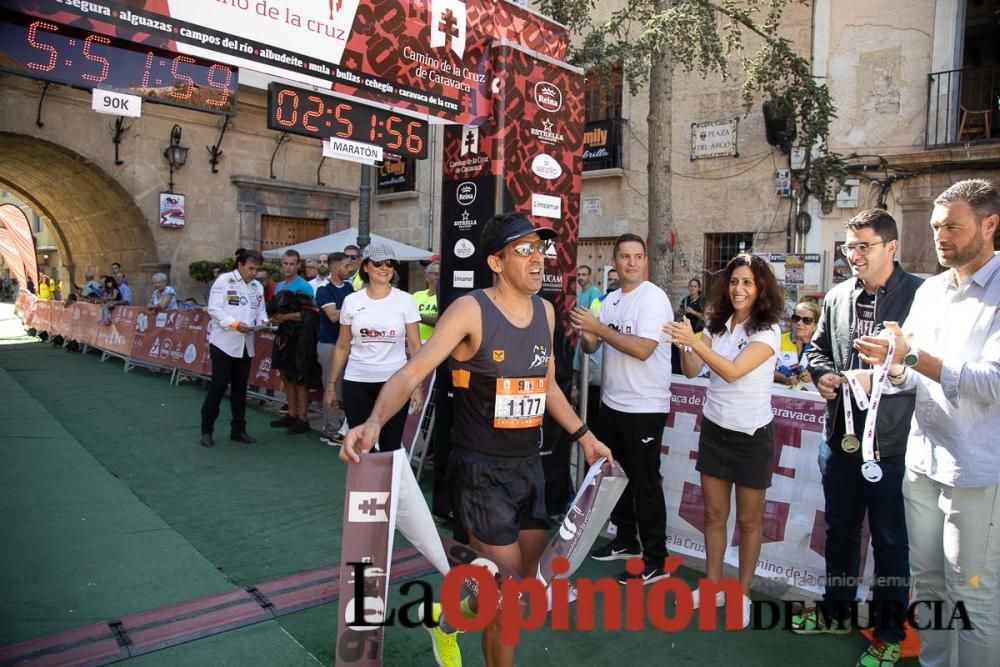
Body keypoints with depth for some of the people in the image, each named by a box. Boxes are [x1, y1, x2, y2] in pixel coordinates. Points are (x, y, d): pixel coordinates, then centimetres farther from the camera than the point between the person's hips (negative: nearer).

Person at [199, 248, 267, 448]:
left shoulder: (258, 287, 11)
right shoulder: (224, 280, -7)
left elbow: (260, 311, 11)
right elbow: (214, 309, -13)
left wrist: (263, 322, -11)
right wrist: (234, 323, -23)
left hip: (246, 344, 5)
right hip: (223, 341, -5)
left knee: (240, 387, 10)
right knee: (219, 384, -4)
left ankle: (238, 430, 19)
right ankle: (206, 430, 8)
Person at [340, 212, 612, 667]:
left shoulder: (545, 311, 4)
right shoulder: (470, 310, -16)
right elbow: (411, 373, -23)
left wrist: (583, 435, 16)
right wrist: (374, 422, -40)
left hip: (528, 463, 7)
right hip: (481, 466, -7)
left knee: (529, 575, 18)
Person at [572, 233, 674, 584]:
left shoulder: (654, 297, -14)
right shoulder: (610, 300, 8)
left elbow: (643, 349, -26)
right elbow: (593, 348, 10)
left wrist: (599, 328, -21)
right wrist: (586, 335, -14)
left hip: (645, 407, -8)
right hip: (612, 402, 8)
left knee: (645, 483, 0)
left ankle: (655, 561, 13)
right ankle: (626, 540, 37)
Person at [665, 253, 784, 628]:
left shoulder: (767, 330, -12)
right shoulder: (718, 324, 4)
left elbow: (733, 371, -25)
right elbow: (692, 370, -2)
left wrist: (694, 341, -34)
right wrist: (684, 346, -21)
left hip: (751, 434, -5)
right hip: (714, 428, 5)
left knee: (748, 519, 9)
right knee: (714, 514, 12)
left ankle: (742, 594, 25)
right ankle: (713, 586, 26)